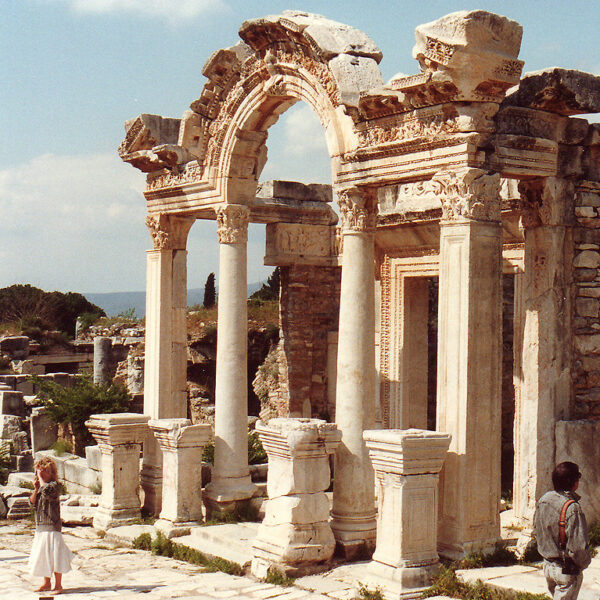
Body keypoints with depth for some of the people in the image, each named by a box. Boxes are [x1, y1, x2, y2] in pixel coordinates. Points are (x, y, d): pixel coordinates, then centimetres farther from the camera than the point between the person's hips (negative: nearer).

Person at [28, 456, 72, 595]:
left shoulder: (55, 485, -10)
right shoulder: (40, 486, 13)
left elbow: (47, 491, -31)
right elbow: (32, 502, 7)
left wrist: (41, 478, -16)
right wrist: (36, 489, -8)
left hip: (52, 527, -8)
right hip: (40, 527, 8)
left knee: (55, 556, -5)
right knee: (42, 556, 15)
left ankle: (58, 585, 4)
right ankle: (46, 583, 27)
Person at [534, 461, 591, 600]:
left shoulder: (543, 500, 0)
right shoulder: (572, 508, -24)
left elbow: (536, 530, 12)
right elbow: (578, 546, -24)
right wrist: (584, 563, -5)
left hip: (547, 564, 8)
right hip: (567, 570, -8)